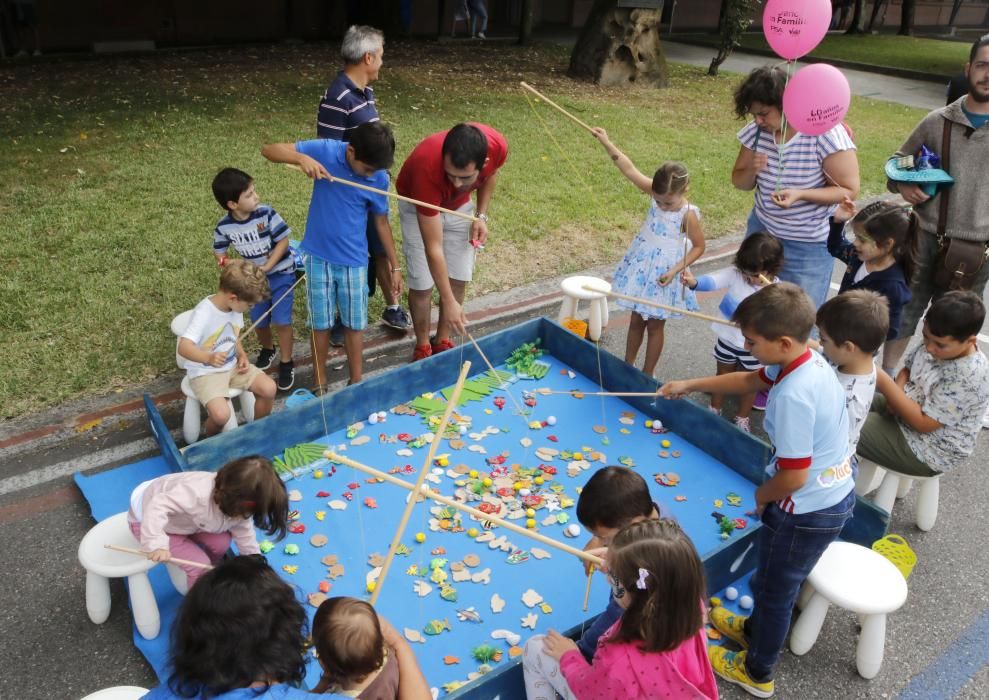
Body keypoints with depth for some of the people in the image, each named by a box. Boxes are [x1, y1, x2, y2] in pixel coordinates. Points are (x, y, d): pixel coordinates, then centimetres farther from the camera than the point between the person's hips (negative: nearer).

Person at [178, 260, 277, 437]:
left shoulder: (235, 307, -3)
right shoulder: (204, 313, -26)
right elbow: (184, 347, -35)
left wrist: (242, 355, -4)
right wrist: (209, 358, -52)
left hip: (232, 366, 7)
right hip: (205, 372, -6)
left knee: (269, 388, -13)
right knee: (221, 414, -27)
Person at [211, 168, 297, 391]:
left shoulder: (266, 214, -24)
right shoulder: (224, 227, -15)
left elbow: (283, 241, -16)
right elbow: (219, 251, 0)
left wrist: (267, 266, -23)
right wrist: (225, 262, -22)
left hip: (281, 273, -3)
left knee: (281, 320, -9)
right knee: (259, 321, 13)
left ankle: (286, 363, 11)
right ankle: (267, 350, 46)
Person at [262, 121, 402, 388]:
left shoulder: (379, 179, -11)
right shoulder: (325, 151, -15)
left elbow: (381, 221, 2)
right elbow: (268, 150, -14)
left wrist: (395, 266, 5)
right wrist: (302, 158, -34)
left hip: (353, 260, 1)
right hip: (318, 256, -1)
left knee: (354, 325, 11)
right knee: (321, 324, 11)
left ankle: (356, 382, 29)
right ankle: (320, 384, 28)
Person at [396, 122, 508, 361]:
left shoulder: (497, 146, -33)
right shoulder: (428, 169, -43)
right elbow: (433, 248, -37)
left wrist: (481, 216, -11)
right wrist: (448, 302, -37)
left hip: (459, 205, 4)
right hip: (418, 206, -4)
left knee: (459, 279, 3)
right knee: (422, 284, -6)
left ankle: (443, 341, 23)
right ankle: (423, 346, 17)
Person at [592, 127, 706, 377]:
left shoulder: (688, 215, -20)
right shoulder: (656, 192, -8)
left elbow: (699, 246, -10)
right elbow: (630, 169, -8)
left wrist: (675, 271, -18)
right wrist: (607, 143, -12)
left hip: (663, 274, -4)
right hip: (641, 267, 5)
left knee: (655, 325, 9)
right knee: (636, 319, 16)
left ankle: (647, 374, 23)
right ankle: (628, 365, 30)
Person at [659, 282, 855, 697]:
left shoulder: (793, 396, -34)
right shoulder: (810, 360, -5)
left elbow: (793, 478, -29)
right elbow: (751, 380, 13)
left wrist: (762, 495, -8)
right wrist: (691, 385, 13)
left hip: (808, 511, -8)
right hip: (836, 496, 9)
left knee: (775, 589, 15)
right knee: (776, 580, 30)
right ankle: (755, 630, 55)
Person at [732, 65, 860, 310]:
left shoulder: (825, 133, -21)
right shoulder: (756, 131, -7)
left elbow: (849, 190, -16)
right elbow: (740, 182, 4)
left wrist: (800, 194, -30)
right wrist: (752, 170, -19)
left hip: (809, 246, -4)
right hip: (762, 231, 4)